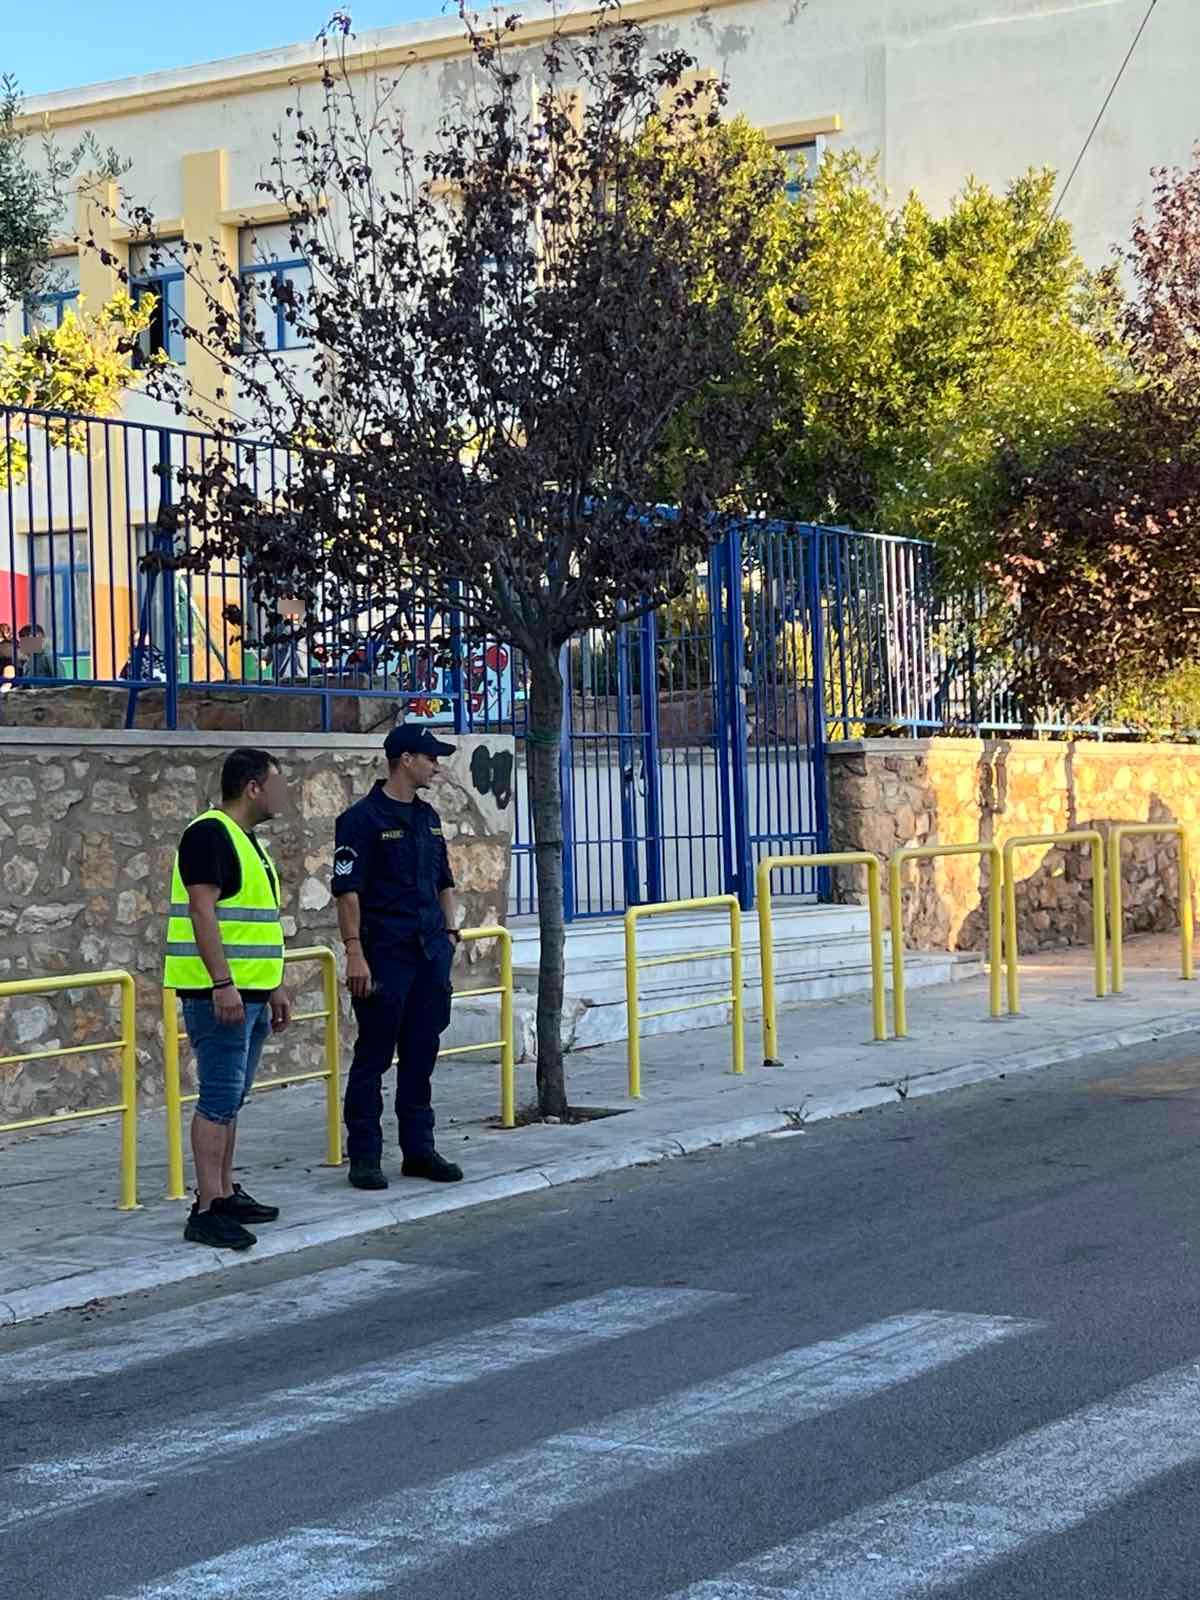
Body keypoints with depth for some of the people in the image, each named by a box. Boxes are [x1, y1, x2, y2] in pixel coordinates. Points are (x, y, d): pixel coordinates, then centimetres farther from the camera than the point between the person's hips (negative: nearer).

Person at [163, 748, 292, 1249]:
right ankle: (207, 1209, -10)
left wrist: (275, 988, 24)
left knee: (231, 1099, 14)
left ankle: (225, 1193, 21)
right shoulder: (208, 834, -12)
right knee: (219, 1099, -10)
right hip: (221, 993, -10)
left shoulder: (247, 840, 19)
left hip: (250, 992, 10)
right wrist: (222, 983, -26)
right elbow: (203, 912, -20)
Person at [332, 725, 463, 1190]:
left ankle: (419, 1150, 18)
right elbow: (348, 890, -13)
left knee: (421, 1055, 11)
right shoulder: (362, 819, -8)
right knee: (374, 1056, -2)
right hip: (385, 955, -7)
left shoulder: (427, 817, 15)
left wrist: (450, 930, 14)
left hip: (431, 951, 7)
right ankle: (364, 1156, 4)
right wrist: (355, 953, -18)